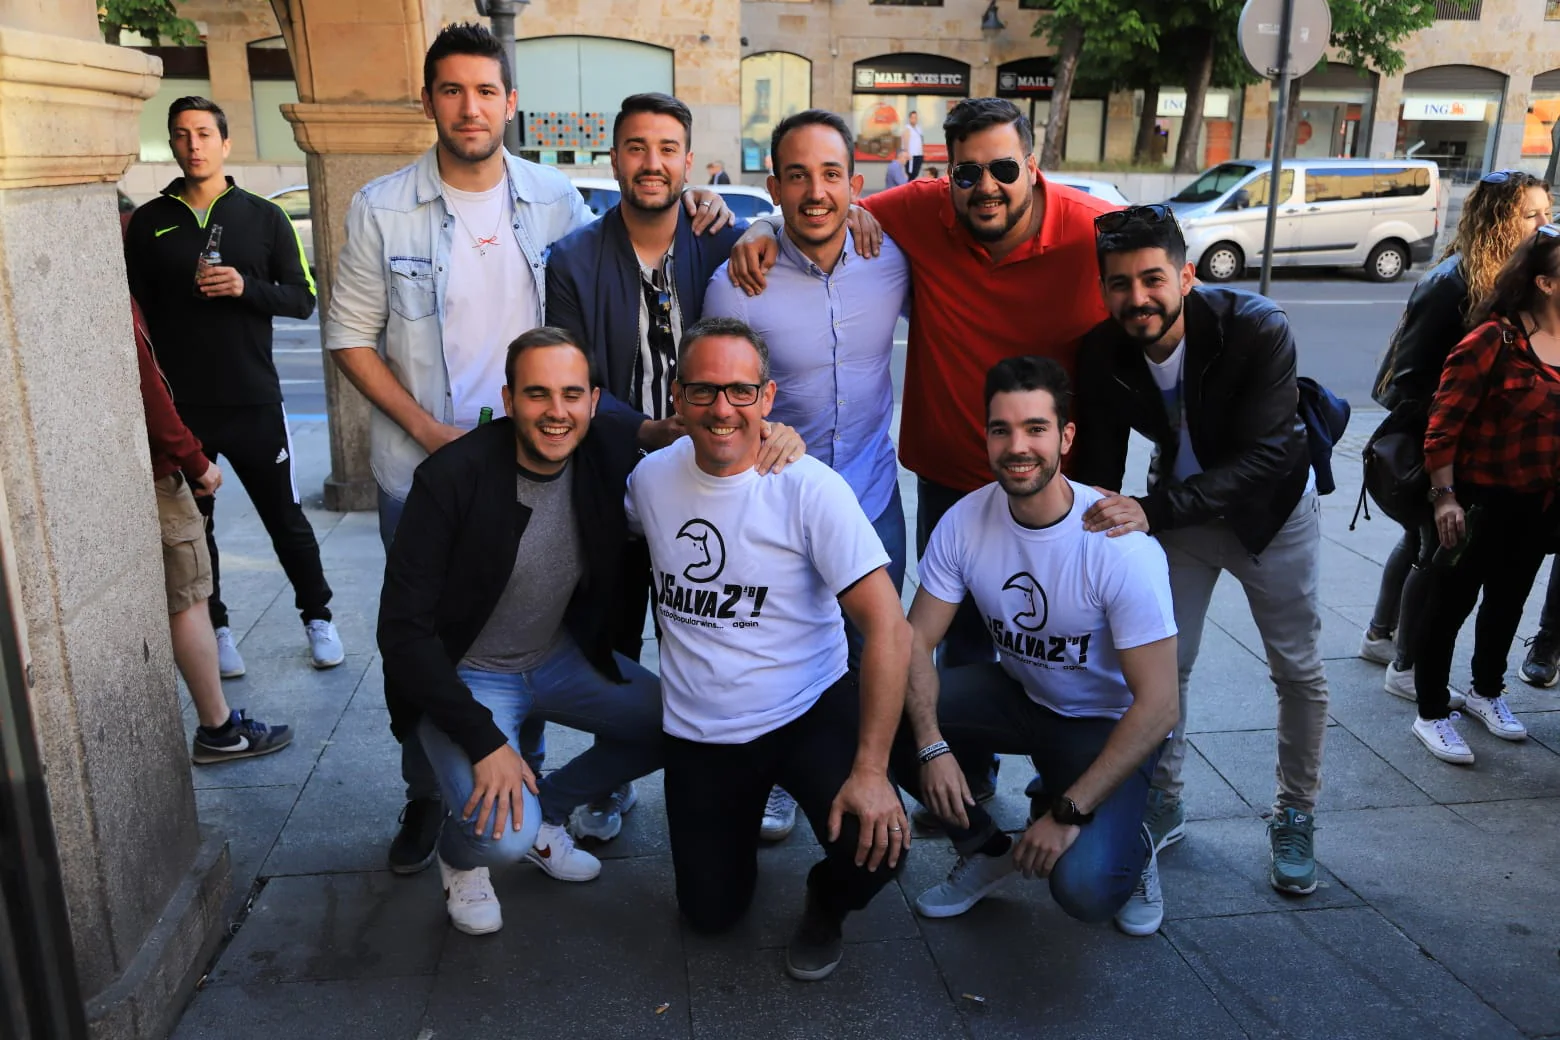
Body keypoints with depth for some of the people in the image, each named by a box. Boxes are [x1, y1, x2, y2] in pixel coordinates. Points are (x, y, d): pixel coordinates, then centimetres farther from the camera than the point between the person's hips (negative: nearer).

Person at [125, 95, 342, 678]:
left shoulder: (264, 217, 4)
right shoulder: (149, 222, 6)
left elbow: (303, 298, 2)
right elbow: (136, 311, 8)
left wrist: (247, 287, -17)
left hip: (254, 401, -1)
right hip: (178, 406, 1)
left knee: (286, 518, 6)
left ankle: (318, 618, 22)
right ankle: (215, 628, 23)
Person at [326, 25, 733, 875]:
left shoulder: (553, 197, 0)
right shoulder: (382, 208, -6)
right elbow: (349, 336, -2)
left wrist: (687, 222, -5)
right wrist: (426, 427, -14)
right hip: (422, 475, -1)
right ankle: (427, 797, 33)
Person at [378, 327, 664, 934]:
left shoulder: (610, 447, -13)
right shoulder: (453, 477, -25)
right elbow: (403, 630, -23)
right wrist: (483, 741, -29)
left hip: (561, 657, 6)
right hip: (466, 674, -5)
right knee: (506, 835, -25)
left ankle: (546, 809, 16)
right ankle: (462, 854, 14)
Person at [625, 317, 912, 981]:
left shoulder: (809, 488, -18)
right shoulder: (651, 477, -6)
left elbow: (888, 628, -23)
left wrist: (871, 768, -29)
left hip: (811, 712, -3)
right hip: (698, 732, 4)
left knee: (876, 845, -26)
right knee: (710, 914, 9)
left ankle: (825, 904, 12)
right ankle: (746, 810, 41)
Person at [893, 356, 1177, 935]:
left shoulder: (1120, 546, -27)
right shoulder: (966, 521, -14)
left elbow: (1158, 707, -25)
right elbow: (915, 639, -11)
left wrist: (1068, 813, -27)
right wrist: (931, 745, -27)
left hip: (1107, 723, -4)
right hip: (1017, 693, 5)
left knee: (1082, 887, -27)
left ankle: (1128, 849, 13)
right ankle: (986, 849, 6)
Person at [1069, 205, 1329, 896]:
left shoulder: (1258, 329, -32)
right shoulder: (1101, 355, -22)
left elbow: (1262, 458, -37)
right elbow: (1097, 470, -14)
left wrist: (1151, 512, -47)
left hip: (1270, 508, -2)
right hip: (1178, 508, 2)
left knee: (1298, 670, 9)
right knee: (1162, 660, 5)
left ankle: (1295, 817, 30)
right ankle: (1162, 804, 26)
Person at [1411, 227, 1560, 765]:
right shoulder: (1494, 340, -19)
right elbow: (1444, 421, -19)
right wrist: (1444, 496, -21)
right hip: (1483, 498, -7)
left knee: (1509, 598, 21)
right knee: (1452, 600, 3)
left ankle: (1487, 692, 41)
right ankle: (1431, 715, 15)